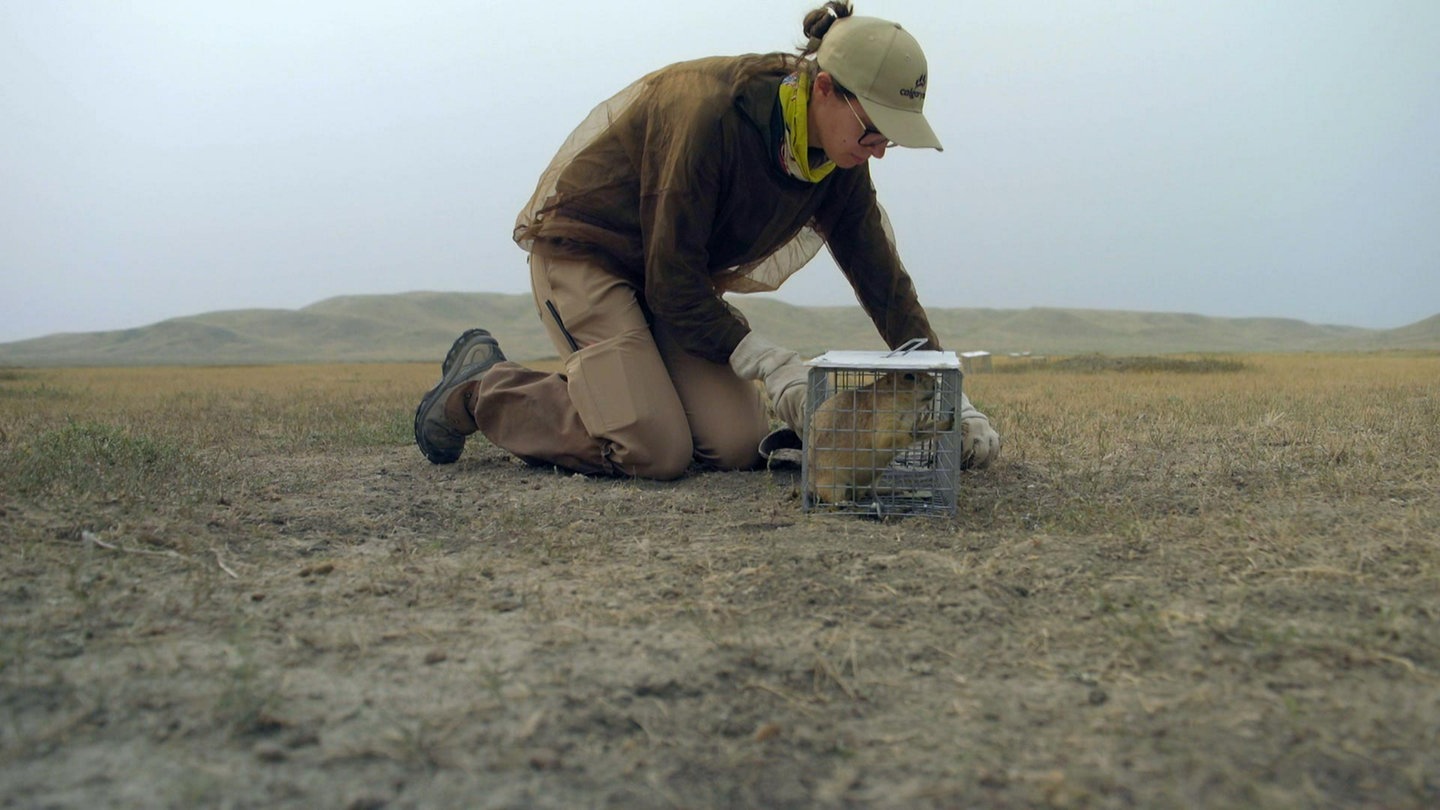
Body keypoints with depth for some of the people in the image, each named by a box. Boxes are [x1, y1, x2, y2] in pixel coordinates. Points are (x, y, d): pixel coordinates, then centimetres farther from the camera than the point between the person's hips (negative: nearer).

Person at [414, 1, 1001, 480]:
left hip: (681, 282, 7)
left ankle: (593, 386, 12)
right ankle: (479, 386, 0)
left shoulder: (838, 162, -6)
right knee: (656, 452, -22)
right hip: (582, 251, -7)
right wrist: (770, 363, -23)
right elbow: (671, 281, -25)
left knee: (737, 443, -11)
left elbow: (882, 276, 0)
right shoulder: (712, 112, -29)